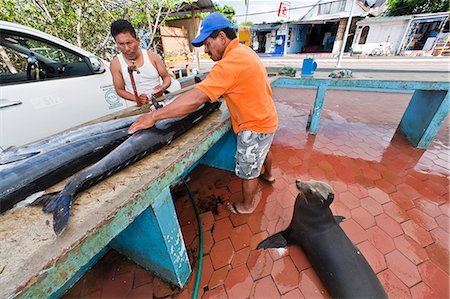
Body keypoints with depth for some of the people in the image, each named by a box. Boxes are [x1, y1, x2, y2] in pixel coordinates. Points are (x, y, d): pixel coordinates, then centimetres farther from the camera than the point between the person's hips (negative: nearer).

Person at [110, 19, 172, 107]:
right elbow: (120, 90, 5)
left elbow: (166, 77, 9)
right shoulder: (116, 63, 1)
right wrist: (136, 98, -14)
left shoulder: (152, 56, 2)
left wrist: (163, 87, -14)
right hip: (138, 106, -1)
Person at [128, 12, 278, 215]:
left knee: (247, 171, 8)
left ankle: (247, 205, 33)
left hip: (254, 126, -10)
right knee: (263, 149, 32)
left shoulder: (230, 63, -29)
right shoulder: (243, 50, 5)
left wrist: (154, 116, -29)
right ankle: (268, 175, 61)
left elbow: (195, 99, -34)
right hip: (266, 117, 10)